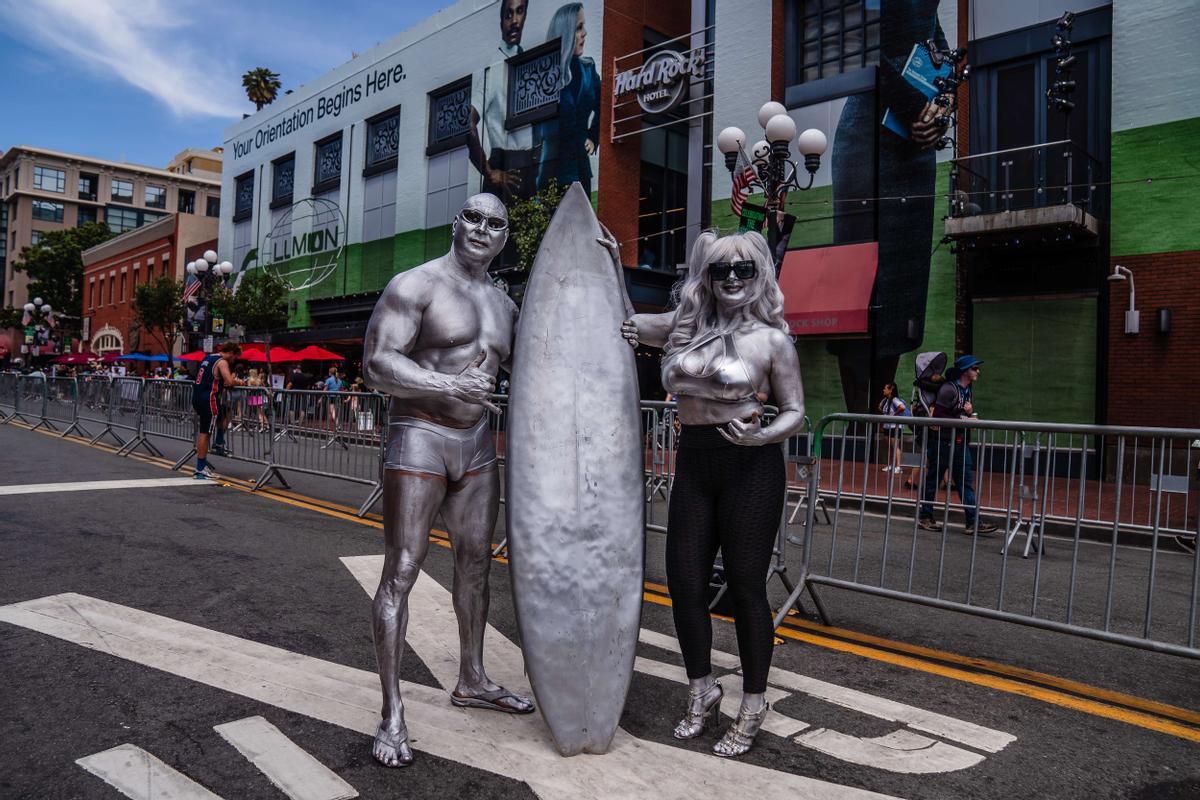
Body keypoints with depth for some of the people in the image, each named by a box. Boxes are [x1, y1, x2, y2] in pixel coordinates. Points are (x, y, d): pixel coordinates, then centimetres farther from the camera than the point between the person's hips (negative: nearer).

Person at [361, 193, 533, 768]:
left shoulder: (503, 304, 13)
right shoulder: (416, 285, -9)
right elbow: (376, 364, -18)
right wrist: (451, 385, -32)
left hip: (476, 444, 7)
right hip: (418, 439, -7)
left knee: (476, 561, 15)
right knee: (402, 570, -5)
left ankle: (471, 681, 32)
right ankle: (392, 715, 4)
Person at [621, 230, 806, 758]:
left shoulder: (772, 340, -2)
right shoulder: (683, 326, 7)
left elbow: (795, 414, -1)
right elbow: (621, 324, 23)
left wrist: (761, 435, -20)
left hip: (751, 468, -4)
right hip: (693, 465, 4)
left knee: (745, 586, 1)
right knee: (684, 582, 7)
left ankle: (752, 709, 21)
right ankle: (702, 693, 30)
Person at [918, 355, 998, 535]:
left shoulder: (968, 391, 14)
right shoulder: (949, 389, -14)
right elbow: (938, 415, -21)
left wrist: (970, 412, -1)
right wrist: (962, 419, -17)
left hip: (961, 443, 8)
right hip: (943, 441, -8)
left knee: (966, 482, 3)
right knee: (932, 479, 4)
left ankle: (973, 522, 3)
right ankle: (925, 517, 14)